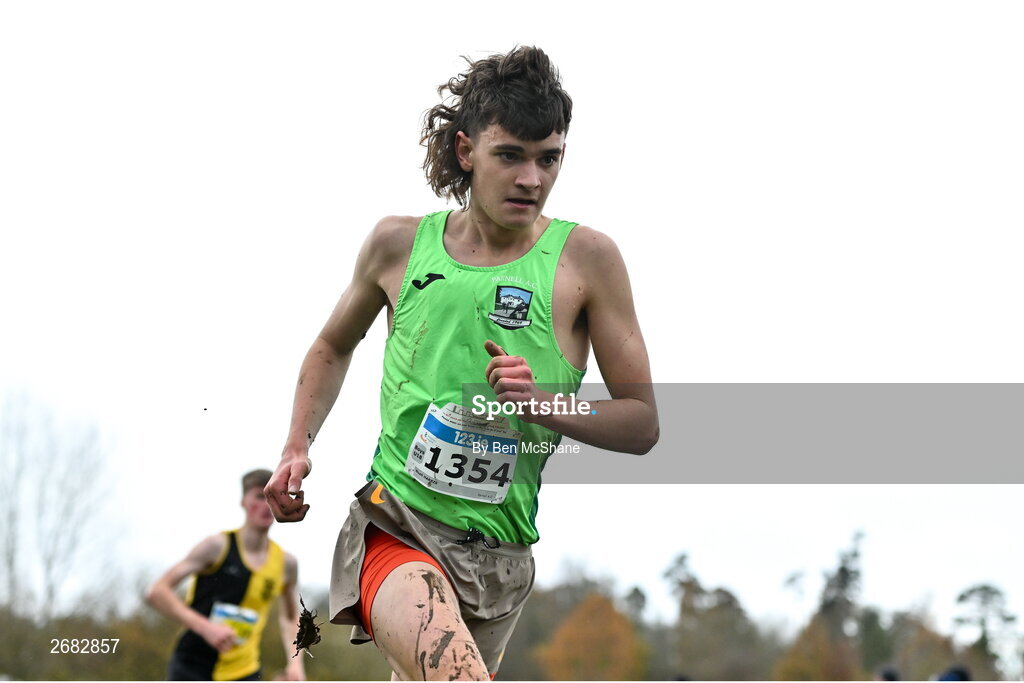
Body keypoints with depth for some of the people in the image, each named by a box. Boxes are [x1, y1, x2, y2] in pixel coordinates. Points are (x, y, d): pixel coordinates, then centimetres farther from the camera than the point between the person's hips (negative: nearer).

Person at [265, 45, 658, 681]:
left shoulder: (586, 259, 0)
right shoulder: (399, 243, 5)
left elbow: (642, 423, 3)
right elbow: (333, 348, 25)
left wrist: (542, 404, -14)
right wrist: (298, 446, 10)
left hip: (497, 552, 2)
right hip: (391, 522, -1)